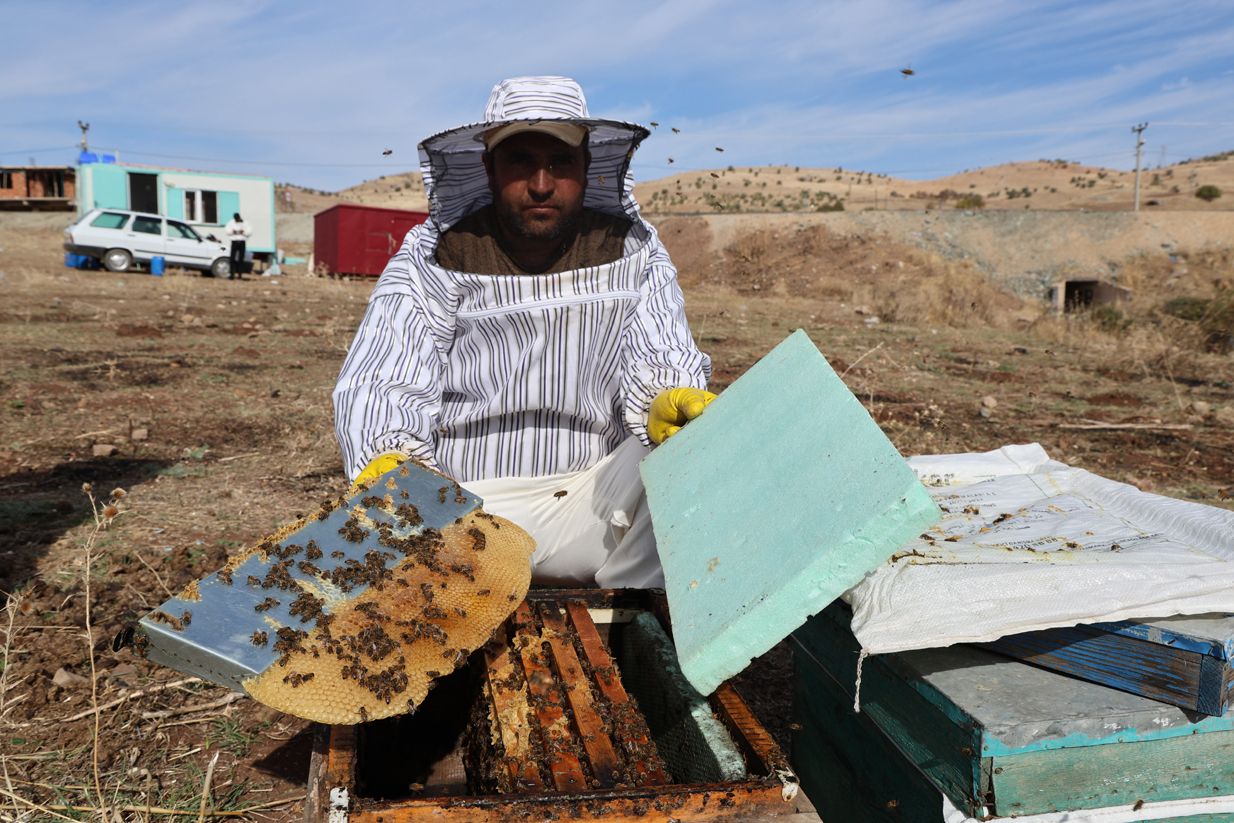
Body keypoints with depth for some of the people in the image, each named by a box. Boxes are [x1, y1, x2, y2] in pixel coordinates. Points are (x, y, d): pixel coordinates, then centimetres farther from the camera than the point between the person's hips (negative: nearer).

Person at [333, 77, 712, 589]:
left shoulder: (631, 250, 5)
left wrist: (669, 403, -30)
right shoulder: (432, 258, -2)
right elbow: (379, 383, -11)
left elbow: (662, 360, -4)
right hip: (467, 510, -1)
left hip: (595, 502, 2)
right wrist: (387, 461, -34)